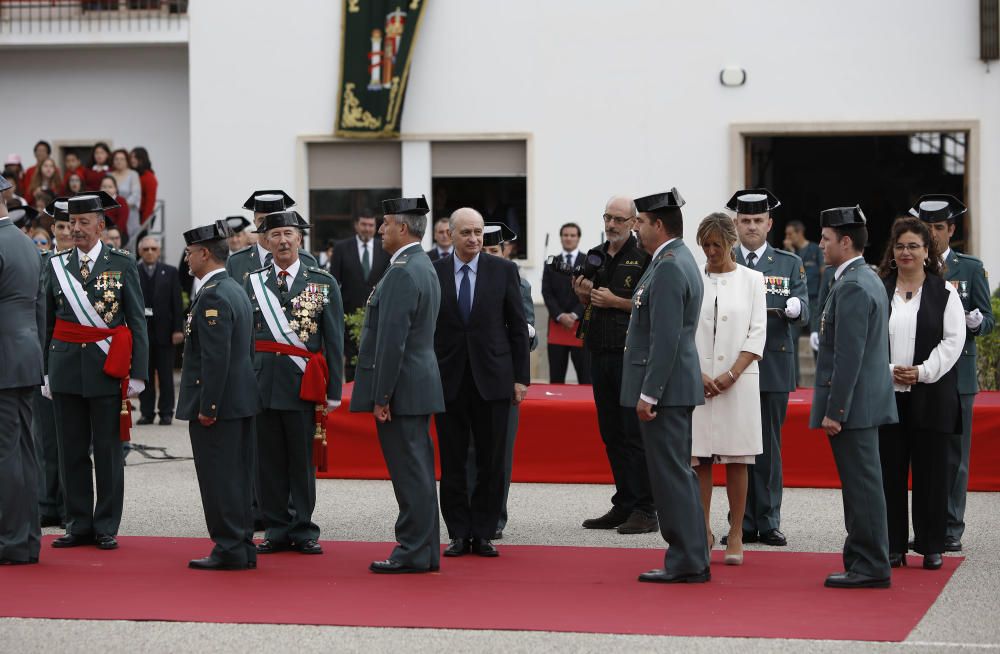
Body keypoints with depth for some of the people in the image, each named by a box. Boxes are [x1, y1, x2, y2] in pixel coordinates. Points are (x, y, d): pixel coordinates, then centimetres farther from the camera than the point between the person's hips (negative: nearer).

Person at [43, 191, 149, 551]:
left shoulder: (122, 263, 1)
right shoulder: (57, 264, 8)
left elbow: (137, 322, 0)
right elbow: (47, 321, 12)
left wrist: (138, 373, -6)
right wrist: (44, 371, 8)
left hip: (106, 367, -3)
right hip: (66, 368, 3)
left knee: (108, 451, 2)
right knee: (72, 452, 6)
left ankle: (106, 527, 9)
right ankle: (79, 525, 14)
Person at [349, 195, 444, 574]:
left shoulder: (402, 273, -17)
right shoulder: (423, 267, 15)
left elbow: (392, 340, -21)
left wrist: (381, 396, -19)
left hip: (402, 387, -10)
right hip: (419, 383, 10)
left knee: (410, 472, -6)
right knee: (418, 472, 13)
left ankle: (414, 554, -3)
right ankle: (424, 551, 18)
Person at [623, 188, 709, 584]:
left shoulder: (668, 268, -17)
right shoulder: (677, 260, 15)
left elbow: (666, 339, -22)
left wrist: (648, 393, -21)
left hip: (665, 387, -11)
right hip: (675, 387, 11)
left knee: (672, 474, -6)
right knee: (675, 473, 13)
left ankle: (687, 563, -3)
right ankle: (688, 559, 18)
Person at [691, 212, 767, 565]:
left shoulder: (751, 280, 5)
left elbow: (757, 333, 0)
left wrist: (732, 374, -9)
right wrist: (697, 374, -8)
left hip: (738, 381, -1)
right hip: (697, 380, 1)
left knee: (736, 460, 1)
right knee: (698, 460, 1)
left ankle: (736, 534, 6)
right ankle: (703, 532, 8)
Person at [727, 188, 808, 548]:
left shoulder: (790, 263, 8)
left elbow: (803, 313, -2)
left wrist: (794, 307, -25)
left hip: (773, 367, -1)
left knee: (769, 446, 1)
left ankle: (768, 522, 6)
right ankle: (742, 523, 8)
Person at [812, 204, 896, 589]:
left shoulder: (851, 287, -17)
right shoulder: (869, 280, 16)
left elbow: (849, 355, -22)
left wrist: (834, 410, -20)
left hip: (852, 403, -10)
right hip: (866, 401, 10)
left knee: (862, 485, -6)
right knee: (863, 485, 13)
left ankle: (870, 568, -2)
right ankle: (867, 564, 19)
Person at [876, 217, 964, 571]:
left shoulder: (945, 293, 3)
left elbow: (953, 341, -3)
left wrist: (922, 372, -13)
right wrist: (888, 371, -10)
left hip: (931, 396, -1)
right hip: (886, 395, 2)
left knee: (931, 471, 1)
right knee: (889, 471, 3)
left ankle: (931, 547, 9)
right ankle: (893, 546, 10)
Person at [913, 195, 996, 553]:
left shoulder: (971, 268, 6)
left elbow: (988, 319, 3)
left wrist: (974, 322, -19)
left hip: (957, 373, -1)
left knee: (955, 455, -1)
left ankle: (951, 530, 3)